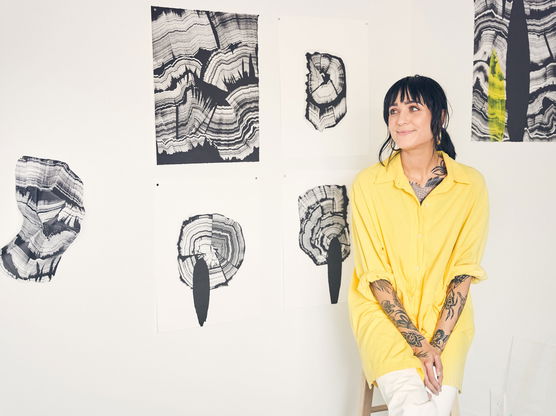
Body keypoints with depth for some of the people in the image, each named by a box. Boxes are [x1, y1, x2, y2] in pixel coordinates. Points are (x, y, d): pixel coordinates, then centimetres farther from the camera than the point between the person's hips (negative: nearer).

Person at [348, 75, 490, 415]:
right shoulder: (368, 183, -9)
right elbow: (375, 274, -9)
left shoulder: (471, 184, -7)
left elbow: (463, 272, -4)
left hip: (446, 313, 1)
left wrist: (437, 344, -15)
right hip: (384, 310, -1)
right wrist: (419, 344, -16)